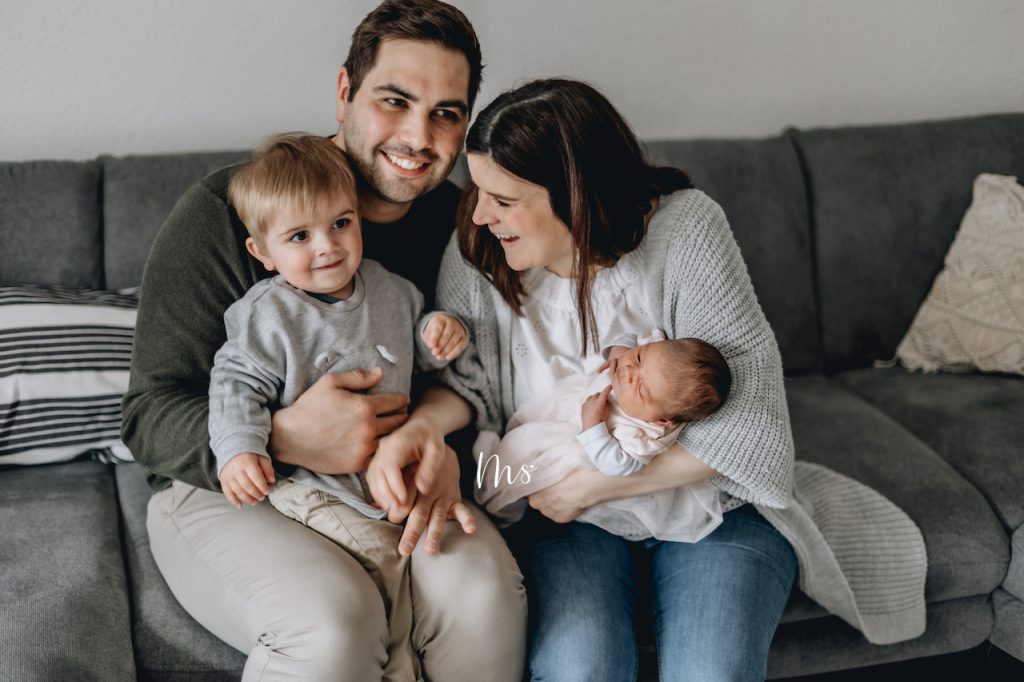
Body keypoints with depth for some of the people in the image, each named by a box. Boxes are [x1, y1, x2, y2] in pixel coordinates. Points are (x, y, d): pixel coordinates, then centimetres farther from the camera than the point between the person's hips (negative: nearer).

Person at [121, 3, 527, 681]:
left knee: (485, 588, -26)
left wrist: (435, 430, -25)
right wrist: (284, 436, -34)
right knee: (334, 623, -33)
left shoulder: (456, 223, 1)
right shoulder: (223, 213, -14)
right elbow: (150, 419, -14)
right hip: (225, 491, -3)